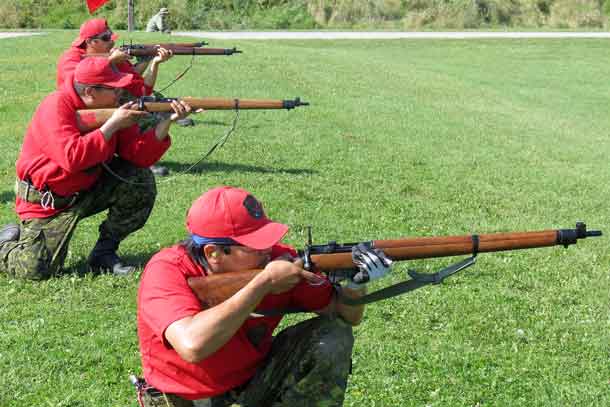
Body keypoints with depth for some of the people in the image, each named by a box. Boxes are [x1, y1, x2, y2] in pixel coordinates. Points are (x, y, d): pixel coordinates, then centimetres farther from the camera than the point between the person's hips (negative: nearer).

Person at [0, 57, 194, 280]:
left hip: (88, 190, 6)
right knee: (37, 269, -20)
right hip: (48, 200, -6)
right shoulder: (57, 106, -22)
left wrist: (166, 122, -23)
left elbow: (139, 156, -10)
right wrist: (112, 125, -30)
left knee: (140, 181, -12)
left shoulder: (113, 109, -4)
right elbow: (72, 158, -35)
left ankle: (104, 253, 2)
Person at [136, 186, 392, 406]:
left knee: (333, 337, -12)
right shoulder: (166, 271, -26)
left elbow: (347, 316, -3)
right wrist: (264, 282, -37)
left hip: (255, 381, 4)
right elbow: (193, 346, -45)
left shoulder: (278, 258, -14)